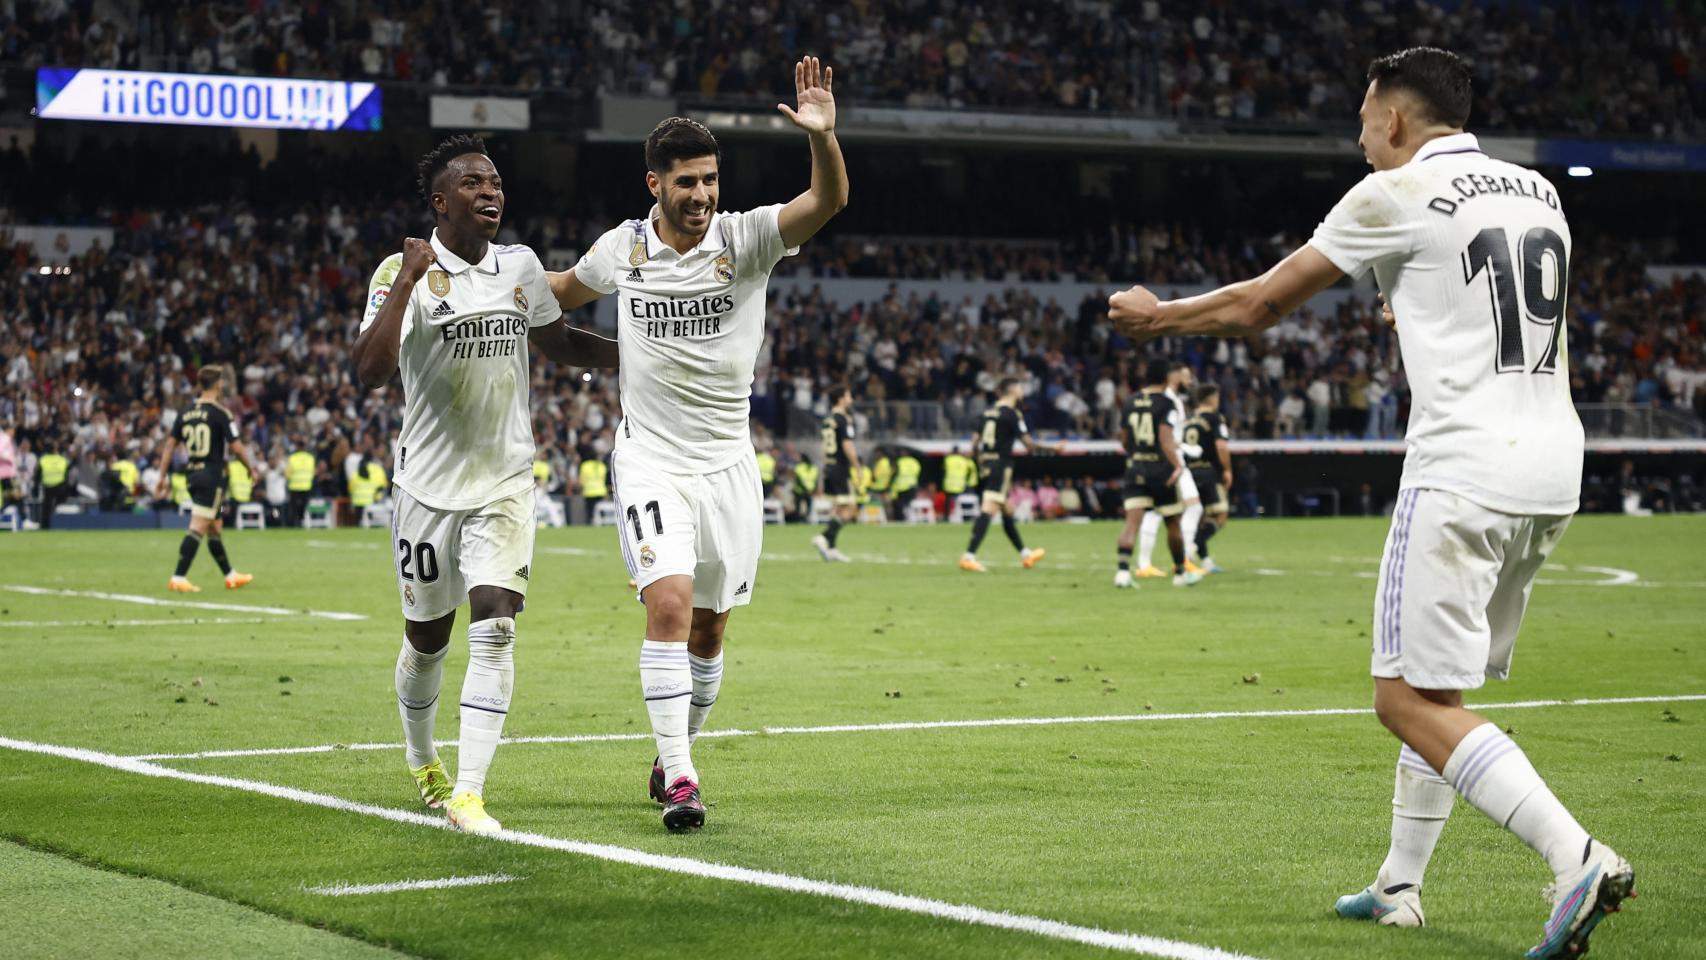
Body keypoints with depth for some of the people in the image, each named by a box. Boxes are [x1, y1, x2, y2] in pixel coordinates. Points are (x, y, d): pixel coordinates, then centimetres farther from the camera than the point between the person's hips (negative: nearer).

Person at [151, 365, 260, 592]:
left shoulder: (186, 413, 7)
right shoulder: (221, 413, -10)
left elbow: (170, 444, 6)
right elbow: (236, 447, -11)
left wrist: (163, 477, 11)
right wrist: (252, 469, 5)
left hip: (192, 476, 7)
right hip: (212, 476, -7)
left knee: (215, 527, 18)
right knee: (198, 528, -9)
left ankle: (230, 575, 29)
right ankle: (178, 579, -15)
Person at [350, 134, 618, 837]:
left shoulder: (521, 267, 5)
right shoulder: (404, 272, -10)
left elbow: (560, 344, 22)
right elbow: (369, 371, -24)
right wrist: (406, 282, -29)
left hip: (506, 482, 2)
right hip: (430, 482, -2)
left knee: (495, 628, -13)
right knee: (427, 638, 11)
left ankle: (467, 793, -14)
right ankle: (422, 763, 39)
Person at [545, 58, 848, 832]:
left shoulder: (746, 238, -7)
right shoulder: (623, 248, -1)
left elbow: (829, 201, -25)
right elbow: (567, 289, 23)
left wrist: (822, 136, -44)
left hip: (728, 467, 1)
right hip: (650, 462, -1)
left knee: (708, 627, 10)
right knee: (669, 604, -19)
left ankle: (675, 754, 32)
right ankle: (679, 781, -17)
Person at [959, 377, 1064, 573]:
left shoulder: (989, 412, 12)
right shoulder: (1012, 414, -11)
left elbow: (976, 442, 14)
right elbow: (1028, 444, -11)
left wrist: (981, 464, 26)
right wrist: (1053, 447, 3)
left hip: (987, 466, 9)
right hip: (1001, 467, -9)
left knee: (1008, 511, 19)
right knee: (989, 510, -14)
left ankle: (1025, 554, 32)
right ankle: (969, 556, -24)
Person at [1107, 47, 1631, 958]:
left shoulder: (1397, 195, -4)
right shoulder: (1536, 192, 17)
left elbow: (1258, 306, 4)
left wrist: (1155, 314, 20)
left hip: (1465, 467, -8)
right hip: (1552, 466, 8)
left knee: (1410, 697, -8)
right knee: (1437, 689, 18)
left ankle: (1578, 858, -22)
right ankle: (1398, 886, 23)